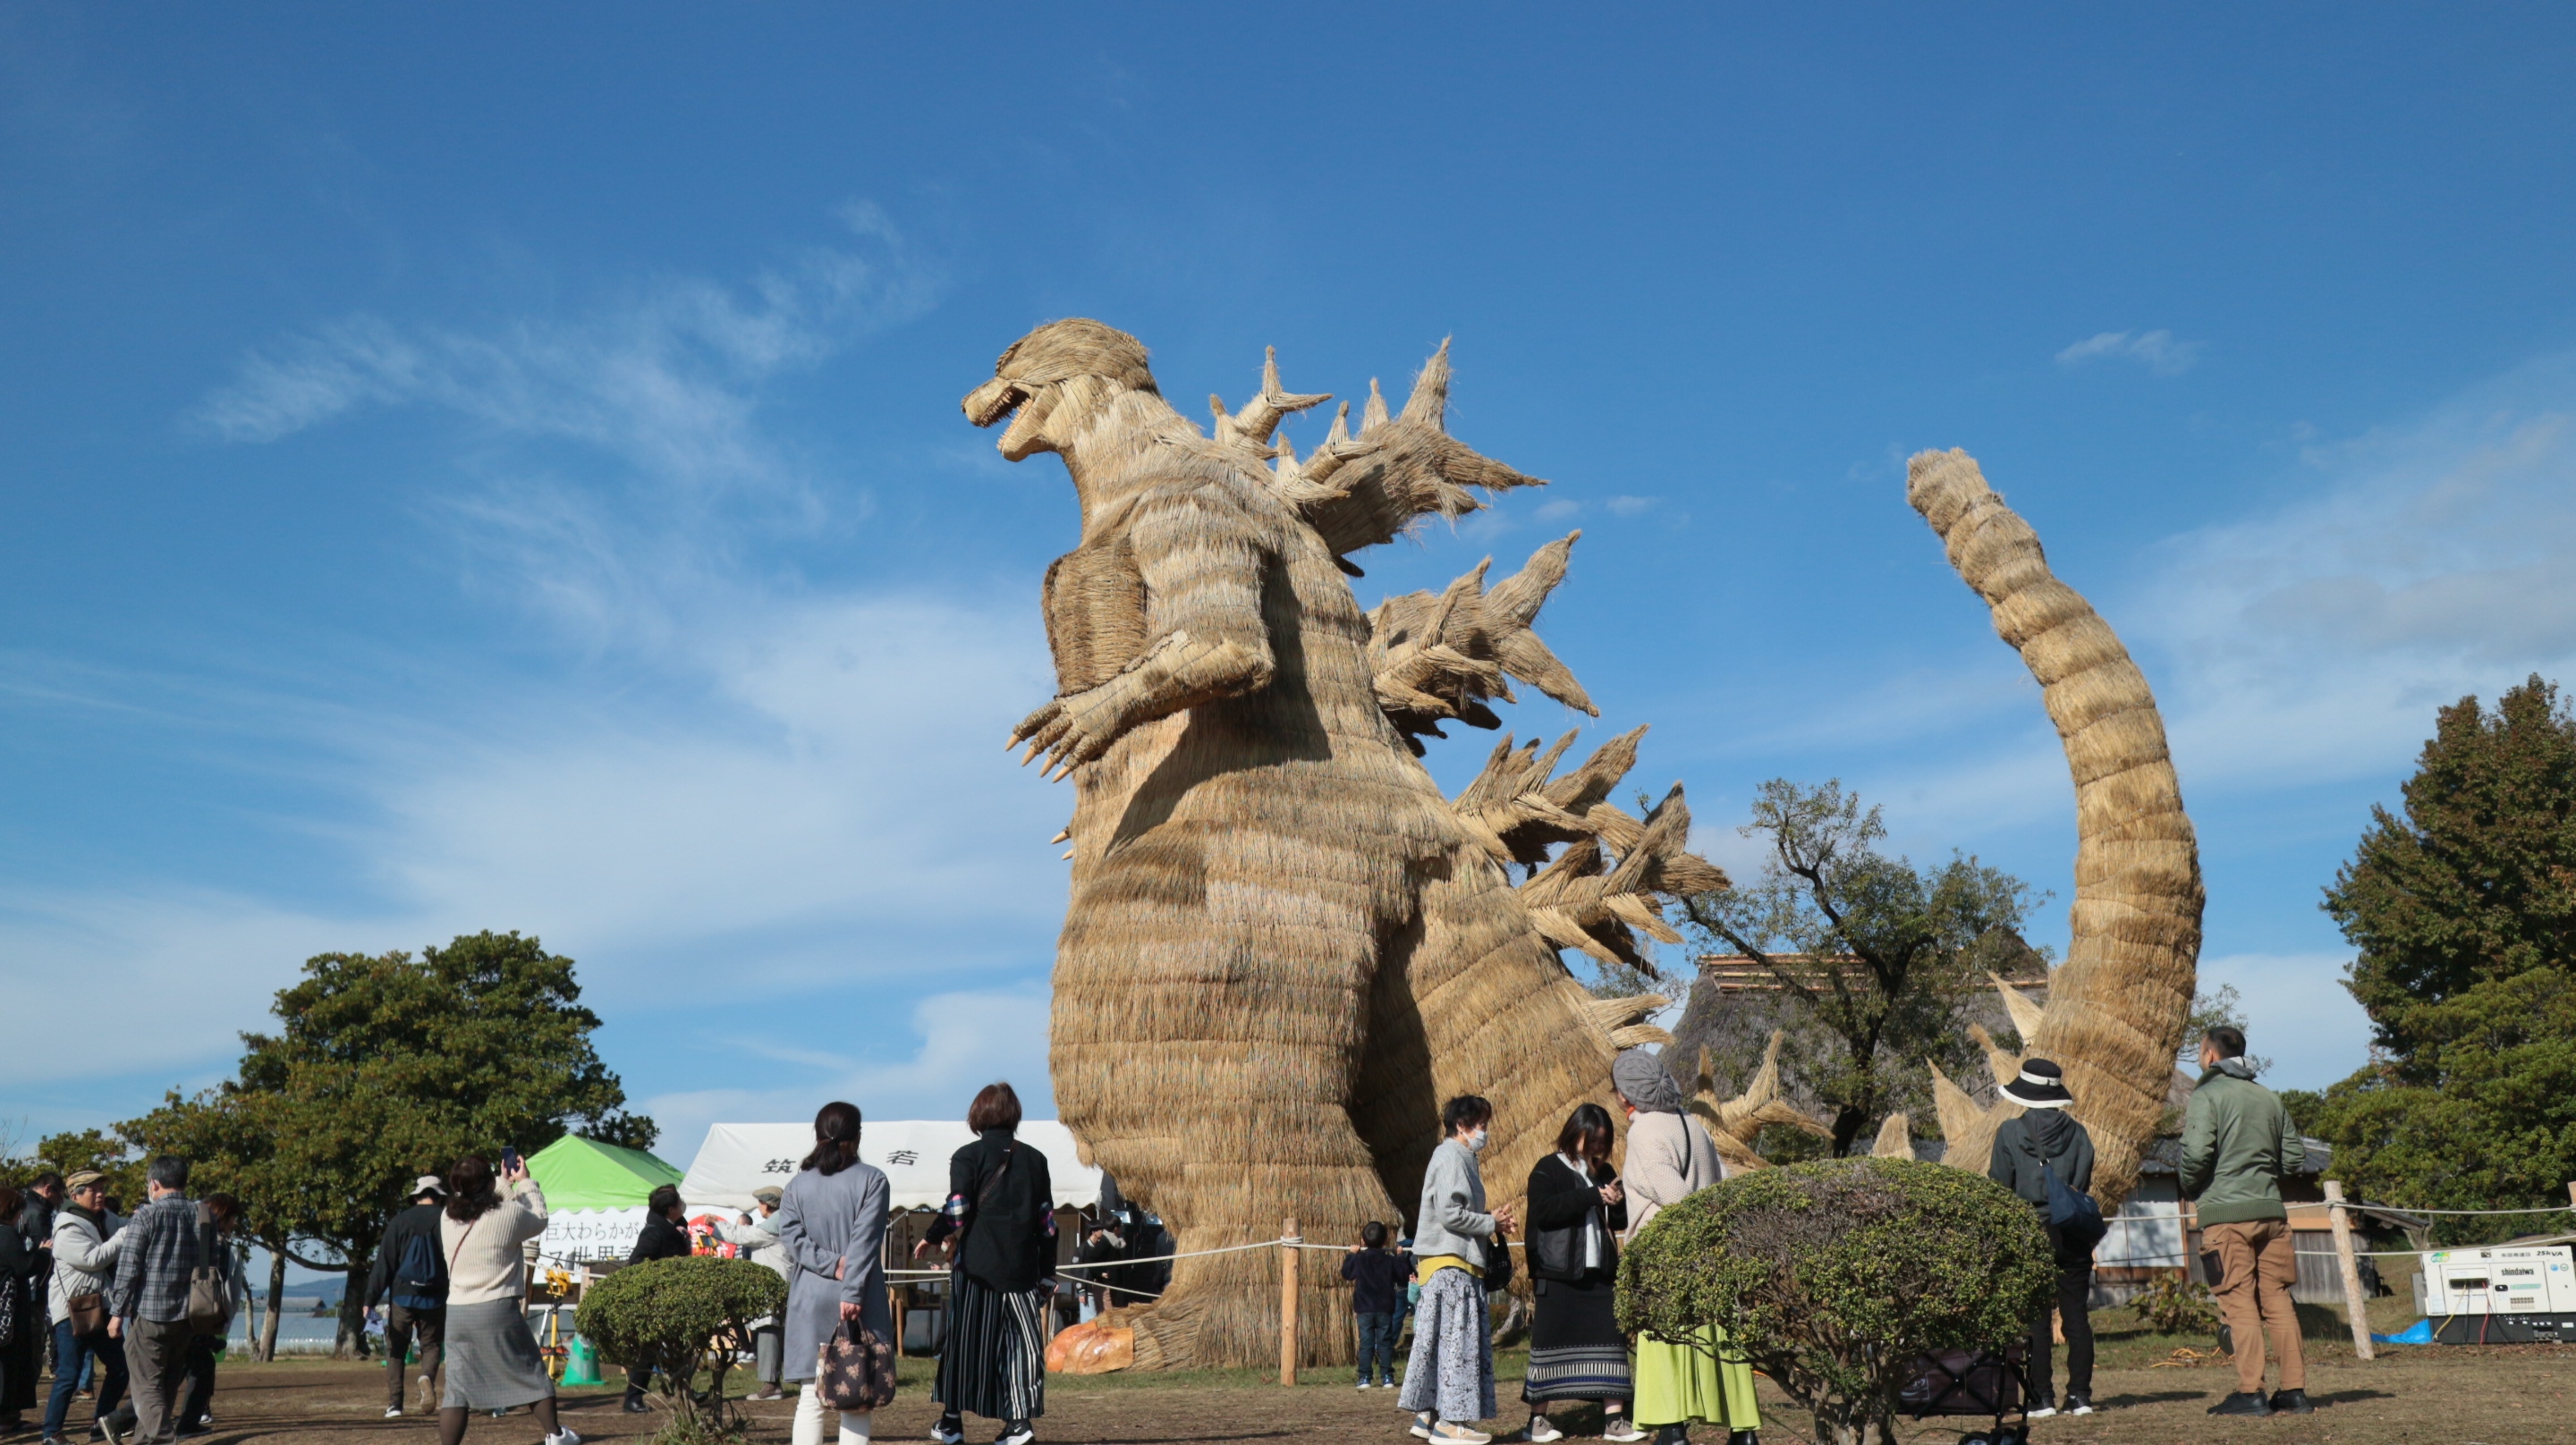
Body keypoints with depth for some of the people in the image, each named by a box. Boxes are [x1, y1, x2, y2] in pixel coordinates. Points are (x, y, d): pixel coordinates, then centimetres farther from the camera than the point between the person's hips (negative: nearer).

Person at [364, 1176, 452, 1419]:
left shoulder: (400, 1221, 3)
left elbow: (384, 1264, 0)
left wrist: (371, 1299, 2)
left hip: (402, 1296, 0)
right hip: (435, 1297, 0)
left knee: (395, 1349, 10)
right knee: (430, 1345, 13)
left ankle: (394, 1404, 0)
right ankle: (427, 1378, -18)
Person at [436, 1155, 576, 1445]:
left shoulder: (447, 1217, 2)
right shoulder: (510, 1213, -12)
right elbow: (540, 1220, 9)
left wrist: (505, 1183, 27)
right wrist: (526, 1182, 17)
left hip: (456, 1312, 4)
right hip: (498, 1310, -4)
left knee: (457, 1386, 8)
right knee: (533, 1373, 11)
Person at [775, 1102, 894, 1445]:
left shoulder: (797, 1184, 9)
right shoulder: (872, 1179, -2)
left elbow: (791, 1237, -1)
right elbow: (865, 1240, -11)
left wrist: (830, 1264, -7)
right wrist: (852, 1292, -15)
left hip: (809, 1301, 3)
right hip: (859, 1302, -3)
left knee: (810, 1399, 5)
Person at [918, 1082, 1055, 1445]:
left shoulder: (968, 1156, 0)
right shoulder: (1035, 1159, 10)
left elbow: (957, 1209, -9)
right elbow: (1047, 1220, 10)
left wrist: (932, 1238, 9)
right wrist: (1047, 1274, 16)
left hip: (976, 1265, -2)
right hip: (1022, 1266, 2)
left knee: (965, 1340, 7)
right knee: (1022, 1342, 5)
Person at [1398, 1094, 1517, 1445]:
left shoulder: (1462, 1159, 19)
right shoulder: (1450, 1158, -12)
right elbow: (1450, 1214, -20)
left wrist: (1493, 1221, 8)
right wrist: (1491, 1224, -10)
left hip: (1458, 1264, 10)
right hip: (1449, 1262, -10)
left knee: (1443, 1339, 10)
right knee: (1455, 1338, -8)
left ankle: (1428, 1415, 12)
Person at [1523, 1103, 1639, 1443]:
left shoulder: (1604, 1172, 16)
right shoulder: (1547, 1169, -1)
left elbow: (1620, 1223, 20)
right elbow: (1543, 1212, -18)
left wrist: (1618, 1204, -4)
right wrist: (1592, 1197, -20)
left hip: (1599, 1273, 5)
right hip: (1558, 1274, -5)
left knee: (1609, 1339, 0)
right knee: (1550, 1343, -1)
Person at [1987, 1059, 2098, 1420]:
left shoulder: (2010, 1132, -5)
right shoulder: (2077, 1132, 2)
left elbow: (1999, 1188, -4)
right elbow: (2085, 1184, 3)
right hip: (2072, 1235, 3)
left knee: (2035, 1318, 1)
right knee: (2077, 1316, 7)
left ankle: (2042, 1398, 1)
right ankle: (2080, 1395, 7)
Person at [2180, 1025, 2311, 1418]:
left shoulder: (2207, 1094, -6)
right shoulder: (2269, 1098, 14)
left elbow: (2196, 1151, -17)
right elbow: (2294, 1157, 12)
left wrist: (2190, 1189, 0)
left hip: (2226, 1213, -6)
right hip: (2271, 1210, 6)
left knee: (2239, 1301, -3)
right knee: (2277, 1300, 9)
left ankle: (2250, 1392, -5)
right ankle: (2295, 1390, 9)